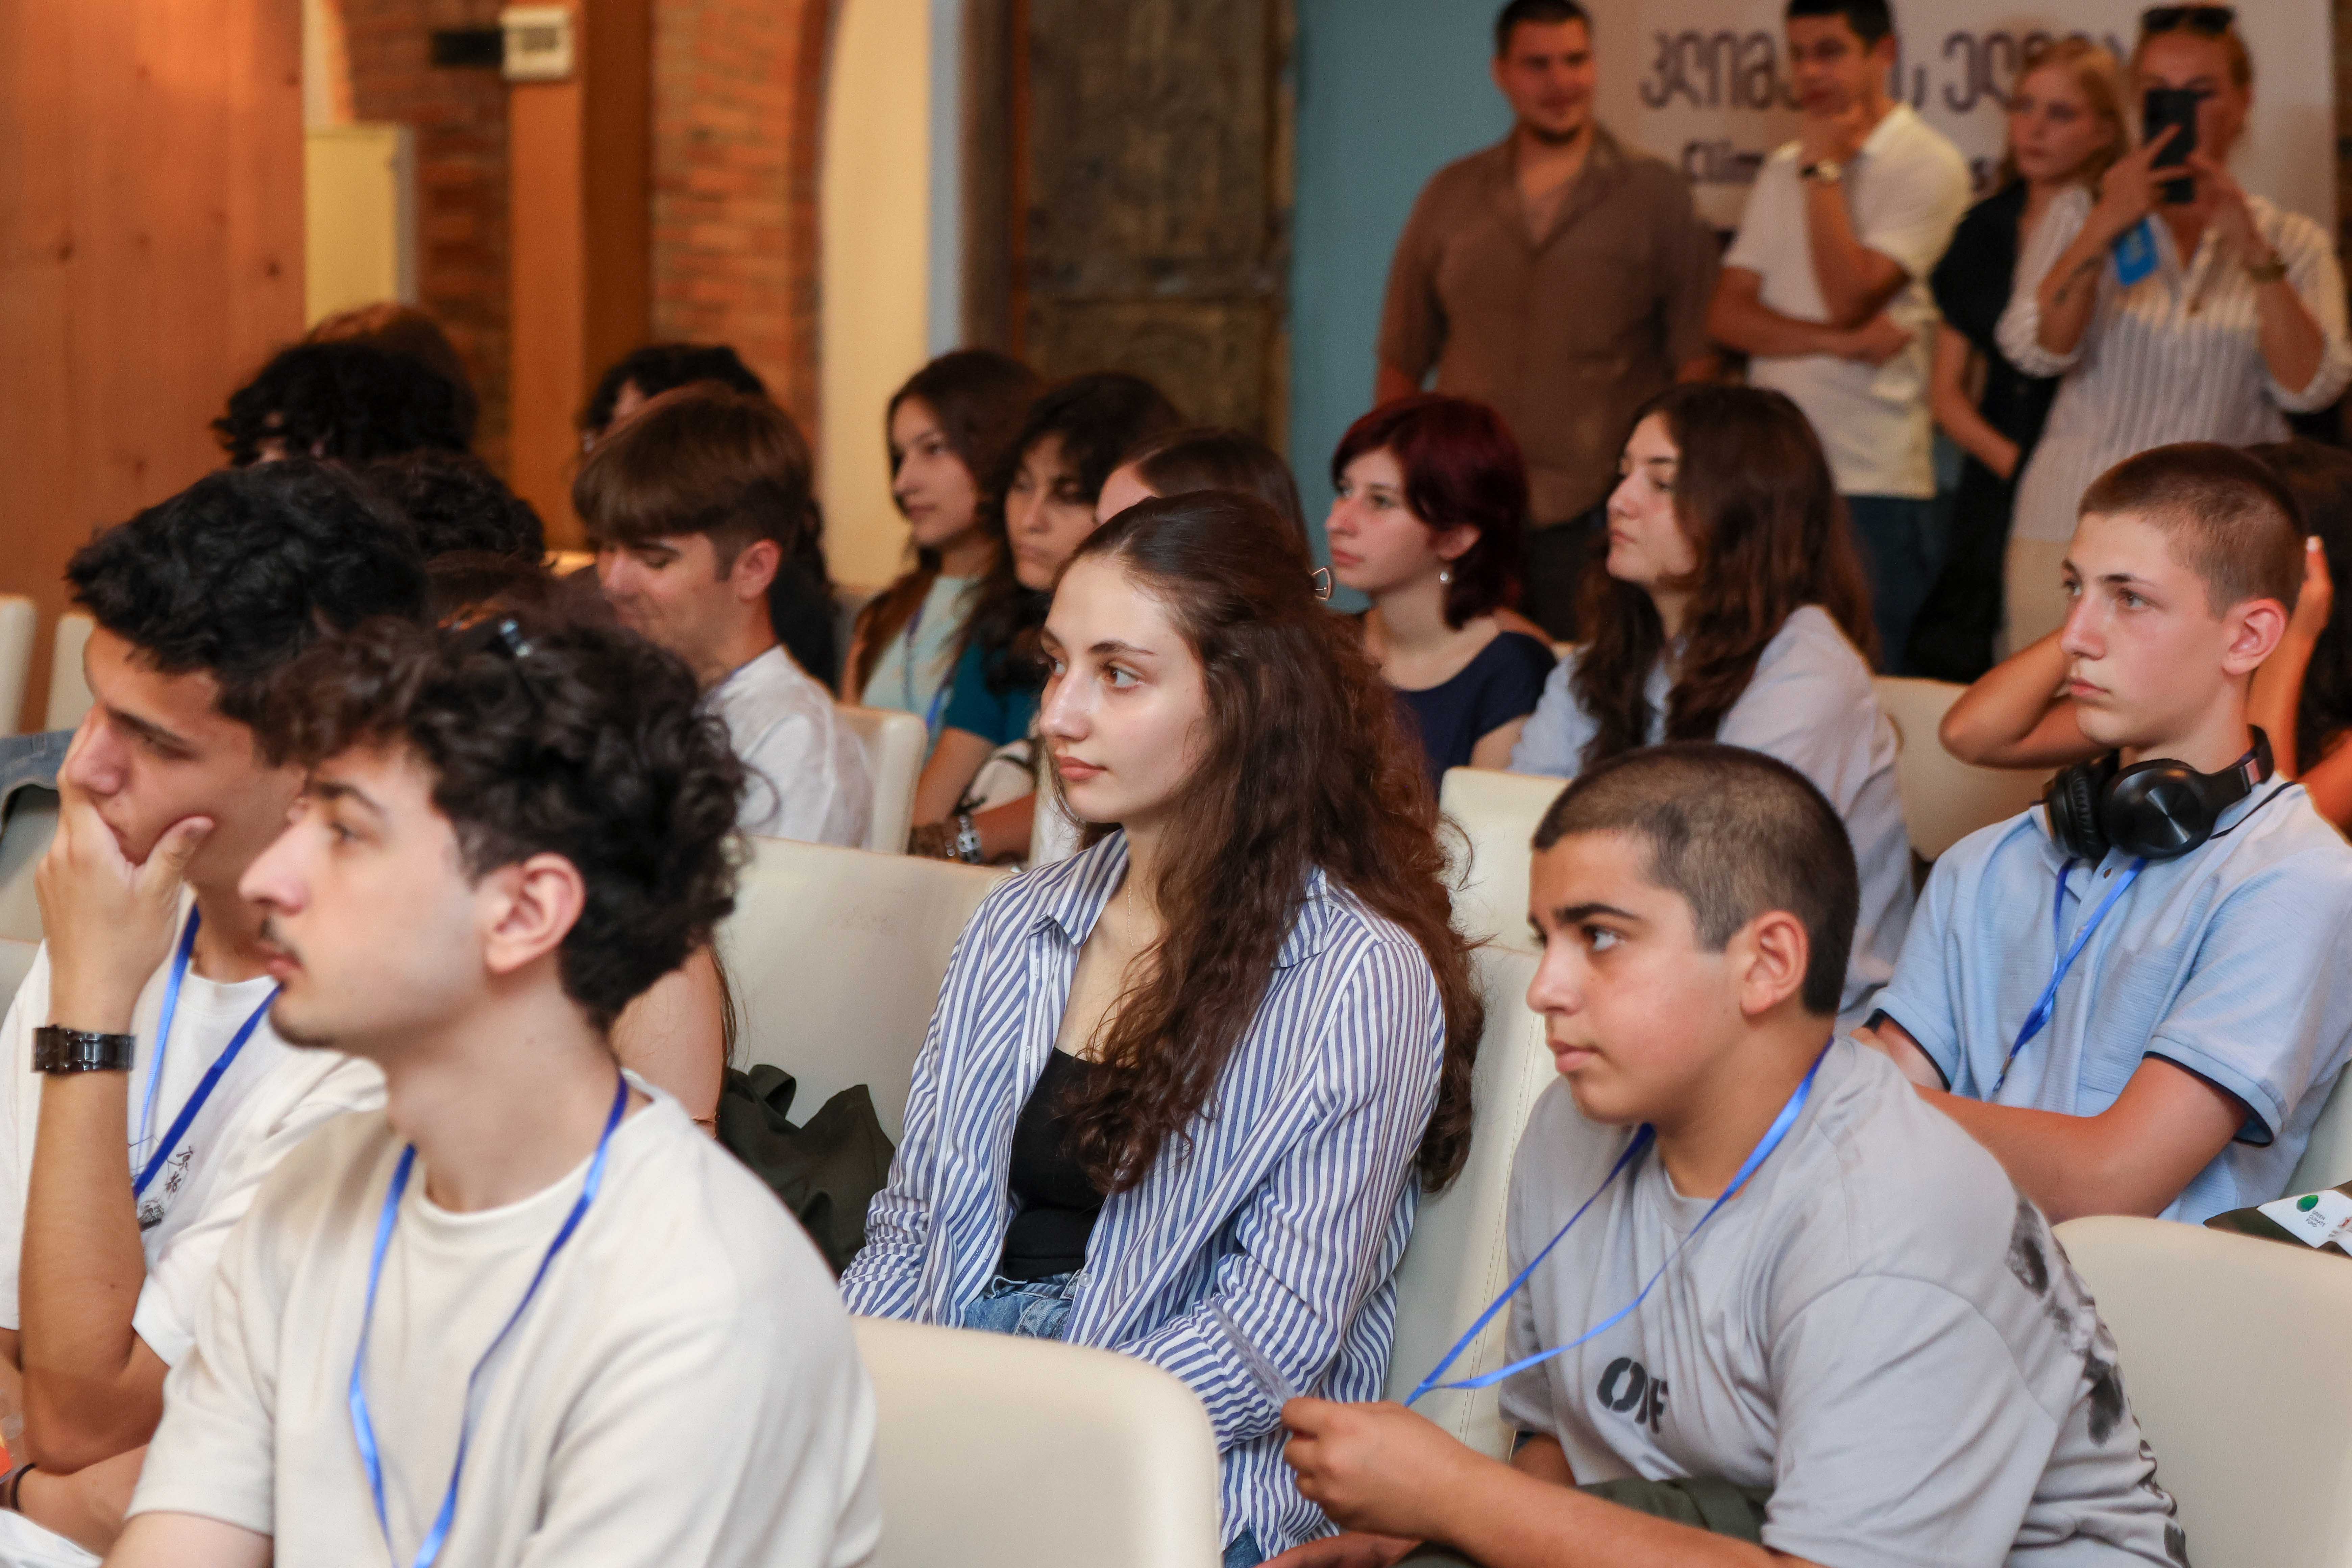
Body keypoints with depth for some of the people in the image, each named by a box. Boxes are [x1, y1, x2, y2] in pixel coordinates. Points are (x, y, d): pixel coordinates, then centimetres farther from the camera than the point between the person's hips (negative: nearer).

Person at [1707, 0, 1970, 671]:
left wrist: (1823, 169, -8)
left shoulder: (1927, 165, -4)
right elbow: (1728, 313, 7)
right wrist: (1835, 339, -10)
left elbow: (1850, 298, -14)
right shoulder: (1782, 170, 16)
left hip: (1873, 484, -6)